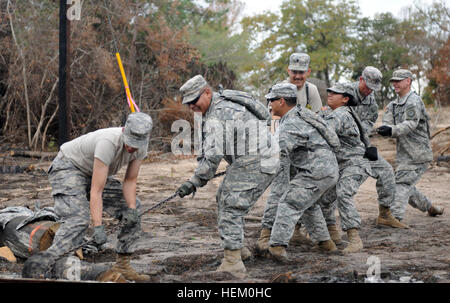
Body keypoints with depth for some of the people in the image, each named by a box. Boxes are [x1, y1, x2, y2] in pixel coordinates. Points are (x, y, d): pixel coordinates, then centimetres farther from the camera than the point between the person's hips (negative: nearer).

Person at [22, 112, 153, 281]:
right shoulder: (108, 143, -37)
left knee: (132, 212, 3)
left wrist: (131, 209, -22)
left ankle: (122, 266, 8)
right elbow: (96, 191, -37)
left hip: (93, 173, 8)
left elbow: (130, 181, -5)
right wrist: (98, 227, -42)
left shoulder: (141, 146, -15)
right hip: (68, 167, -8)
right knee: (78, 219, -29)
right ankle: (38, 267, -36)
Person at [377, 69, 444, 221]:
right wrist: (384, 129, -25)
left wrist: (392, 130, -40)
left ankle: (395, 216, -24)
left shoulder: (414, 101, -11)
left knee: (401, 183, -18)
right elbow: (387, 123, 0)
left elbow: (410, 124, -24)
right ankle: (430, 207, 33)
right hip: (404, 154, 9)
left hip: (418, 154, -9)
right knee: (407, 187, 15)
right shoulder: (393, 105, 14)